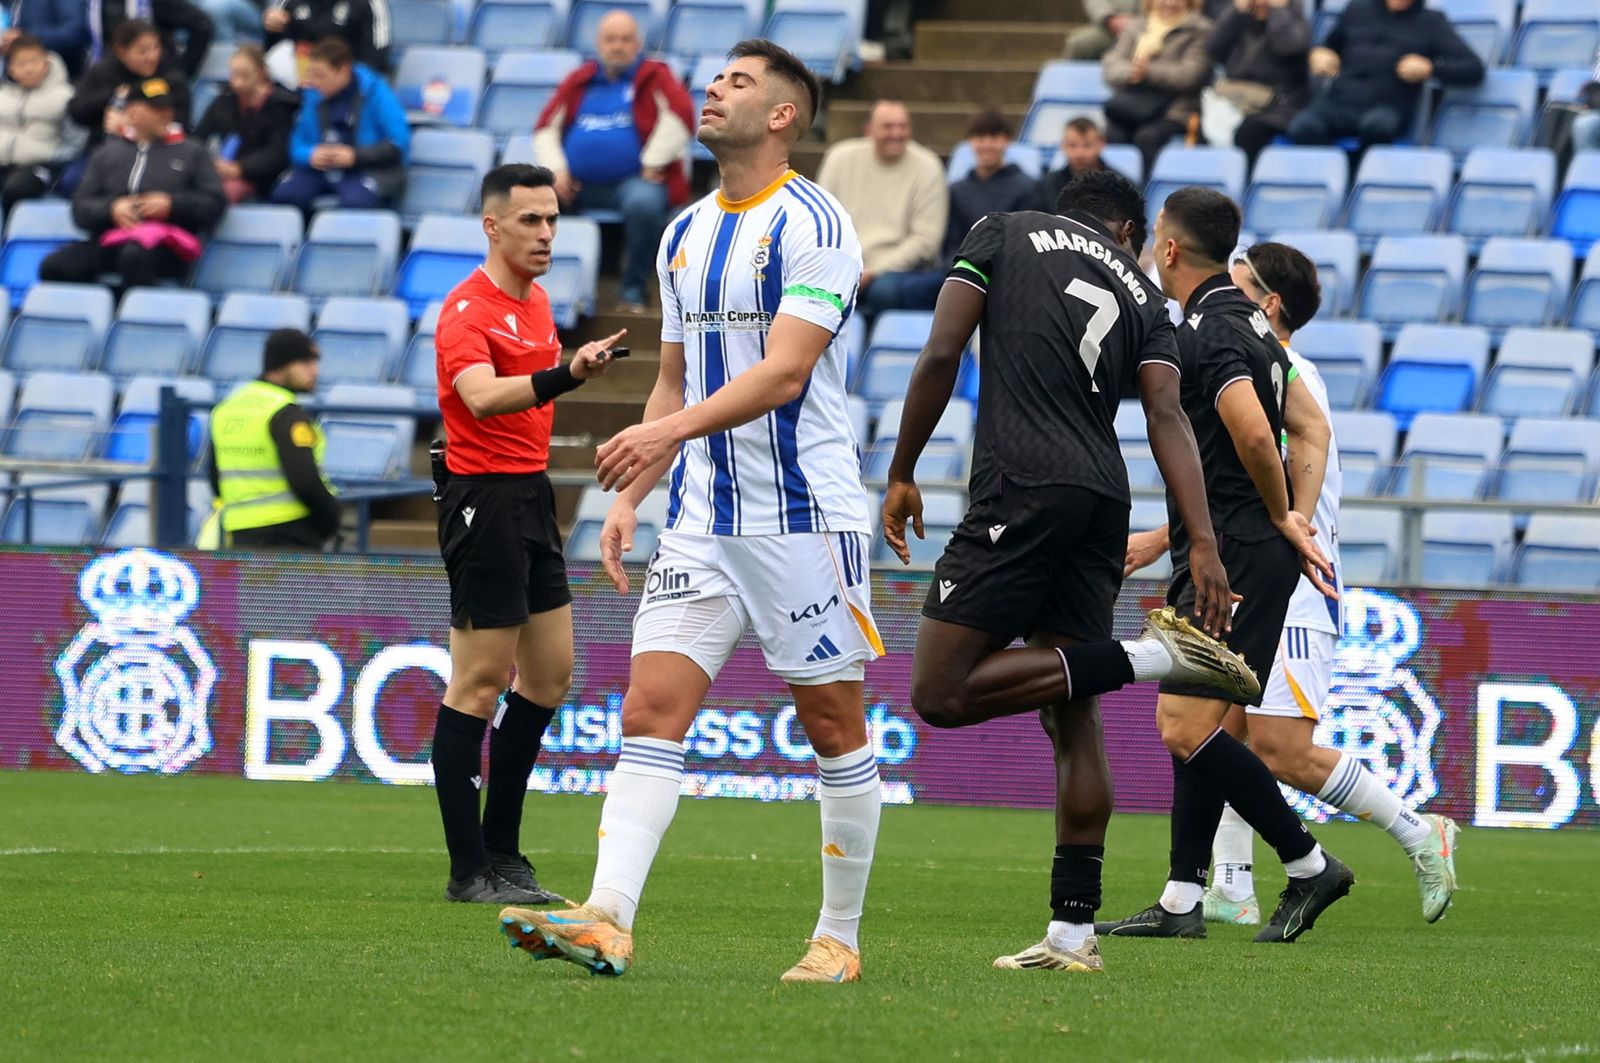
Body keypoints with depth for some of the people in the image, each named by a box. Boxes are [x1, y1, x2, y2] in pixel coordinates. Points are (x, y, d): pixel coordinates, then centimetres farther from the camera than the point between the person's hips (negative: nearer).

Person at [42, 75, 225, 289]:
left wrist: (172, 205, -6)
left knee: (135, 256, -41)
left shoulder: (191, 153, 20)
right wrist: (111, 209, -5)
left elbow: (215, 202, 9)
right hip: (110, 239, 3)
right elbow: (81, 207, 16)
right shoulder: (107, 153, 25)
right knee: (54, 266, -24)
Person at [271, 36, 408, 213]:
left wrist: (354, 156, -19)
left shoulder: (375, 93, -6)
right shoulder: (313, 95, 6)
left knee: (354, 202, -38)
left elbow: (399, 145, -10)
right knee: (284, 194, -25)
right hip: (320, 170, 4)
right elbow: (297, 145, 10)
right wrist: (310, 155, -14)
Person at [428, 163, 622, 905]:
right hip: (483, 500, -9)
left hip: (531, 495, 9)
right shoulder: (468, 310, -15)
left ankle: (501, 850, 18)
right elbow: (481, 397, -34)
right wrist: (566, 376, -48)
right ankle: (469, 870, -4)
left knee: (549, 676, 10)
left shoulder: (537, 302, 14)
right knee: (479, 683, -7)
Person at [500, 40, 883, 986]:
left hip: (806, 517, -7)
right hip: (703, 519, 7)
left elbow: (783, 372, -20)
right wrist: (630, 498, 12)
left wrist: (667, 431, -30)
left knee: (833, 726, 2)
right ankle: (608, 923, -18)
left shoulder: (811, 224, -10)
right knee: (652, 709, -8)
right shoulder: (685, 237, 14)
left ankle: (840, 938, 11)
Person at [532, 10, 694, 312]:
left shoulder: (654, 77, 7)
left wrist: (653, 164, -12)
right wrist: (556, 170, 0)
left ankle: (634, 290, -22)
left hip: (632, 181, -4)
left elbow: (680, 116, -8)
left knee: (642, 203, -39)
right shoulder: (580, 81, 18)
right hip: (577, 183, 4)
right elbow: (546, 128, 16)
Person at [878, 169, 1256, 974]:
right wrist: (1203, 544, -5)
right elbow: (1166, 417, 4)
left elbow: (940, 356, 0)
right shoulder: (1140, 293, 18)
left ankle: (1145, 659, -14)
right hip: (1104, 503, 5)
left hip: (1021, 488, -5)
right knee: (1073, 721, 9)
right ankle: (1073, 930, 5)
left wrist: (902, 472, 8)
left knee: (941, 693, -6)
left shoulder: (1003, 235, 12)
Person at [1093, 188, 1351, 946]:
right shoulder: (1244, 323, 16)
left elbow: (1253, 434, -29)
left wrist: (1282, 517, -13)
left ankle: (1309, 866, -5)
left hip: (1236, 559, -10)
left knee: (1189, 730, -12)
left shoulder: (1209, 332, -15)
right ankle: (1181, 902, 13)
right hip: (1221, 555, 10)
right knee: (1184, 724, 11)